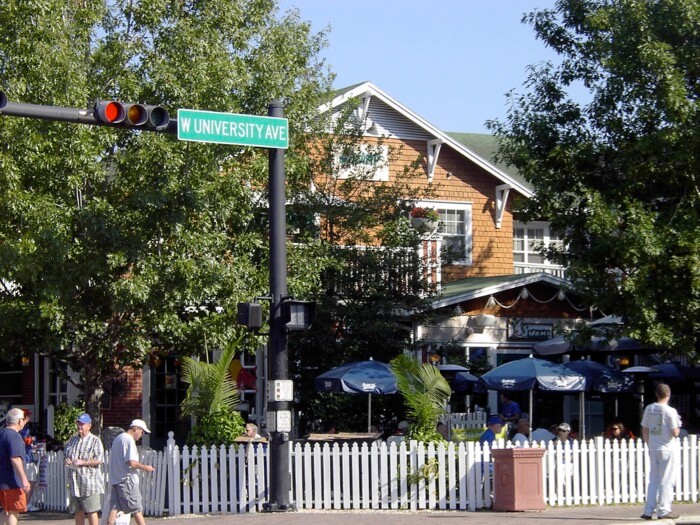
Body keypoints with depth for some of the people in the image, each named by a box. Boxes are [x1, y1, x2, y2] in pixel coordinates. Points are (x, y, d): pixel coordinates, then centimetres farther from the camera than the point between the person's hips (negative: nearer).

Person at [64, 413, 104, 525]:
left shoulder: (95, 441, -4)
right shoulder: (73, 439, 16)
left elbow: (99, 460, -11)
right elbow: (65, 452, 26)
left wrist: (83, 462, -19)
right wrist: (66, 460, 3)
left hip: (89, 482, -6)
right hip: (74, 482, 6)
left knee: (91, 511, -6)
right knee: (78, 511, 10)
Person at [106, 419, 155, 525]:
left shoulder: (117, 438, 18)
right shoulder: (129, 439, -11)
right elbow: (131, 463, -20)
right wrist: (145, 467, -6)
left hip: (114, 480, 8)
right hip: (127, 480, -8)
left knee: (114, 509, 3)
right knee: (137, 510, -1)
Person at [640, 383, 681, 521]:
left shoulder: (649, 409, 3)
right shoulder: (670, 411, -14)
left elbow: (645, 430, 9)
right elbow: (675, 432, -15)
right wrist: (678, 426, 5)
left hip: (653, 450, 5)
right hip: (668, 450, -5)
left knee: (653, 480, 11)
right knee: (666, 481, 1)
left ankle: (648, 511, 9)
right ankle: (664, 511, 2)